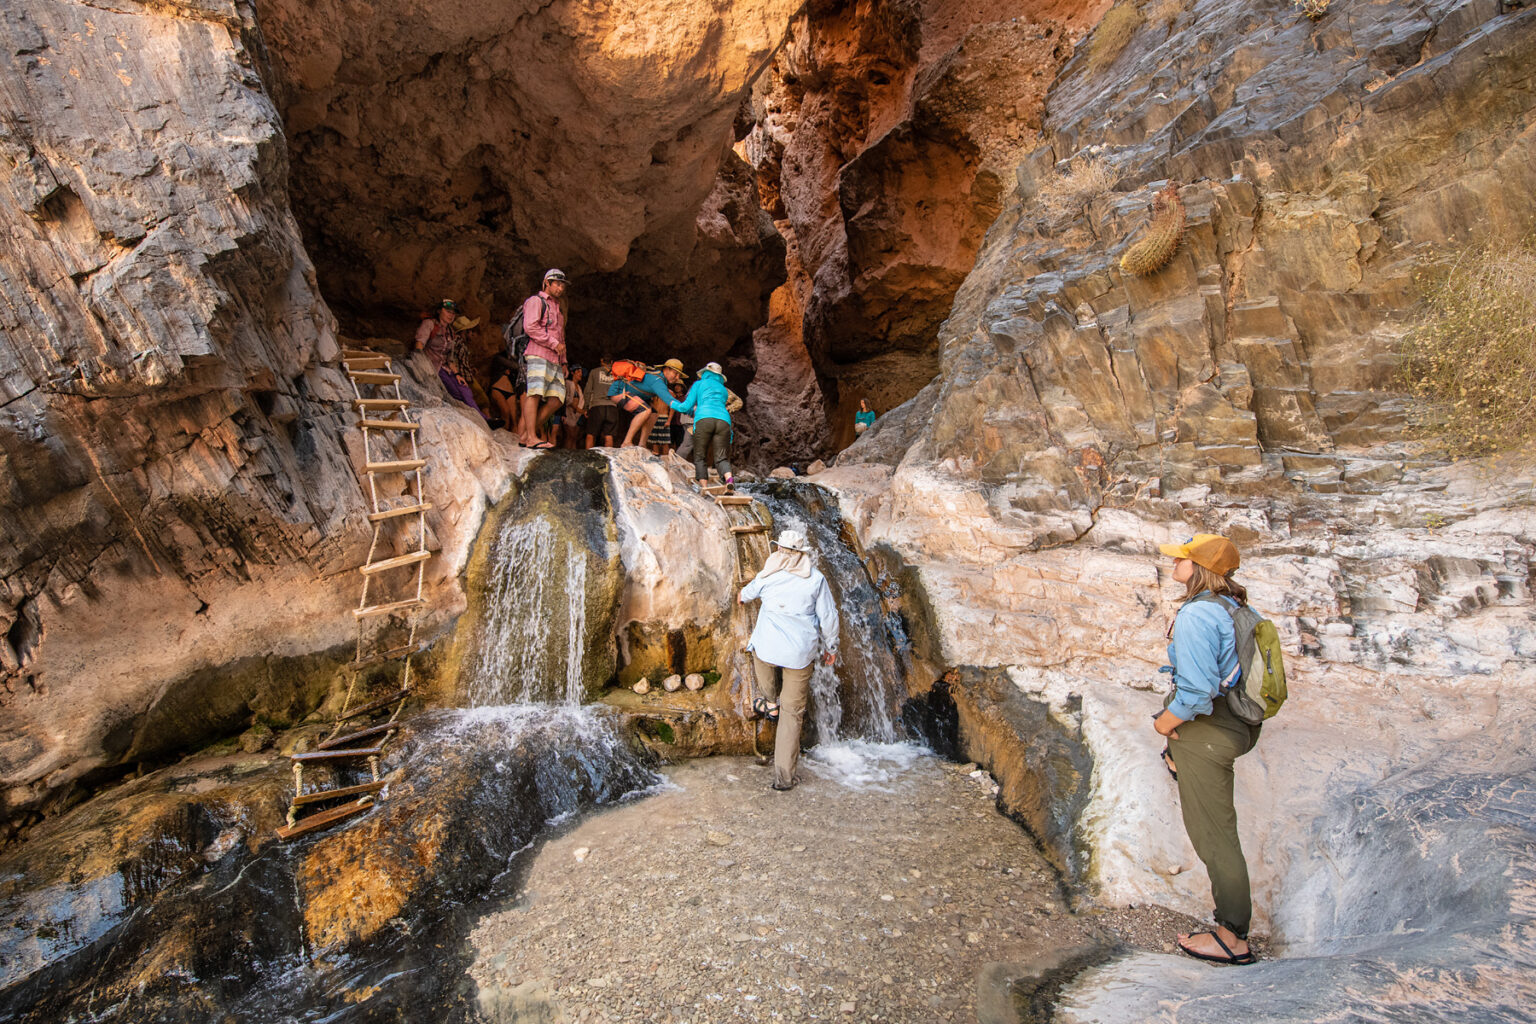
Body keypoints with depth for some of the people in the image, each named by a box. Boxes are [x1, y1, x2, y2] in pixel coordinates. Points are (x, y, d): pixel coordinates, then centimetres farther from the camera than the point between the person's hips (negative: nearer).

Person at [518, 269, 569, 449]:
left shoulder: (558, 307, 30)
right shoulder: (536, 301, 4)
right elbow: (530, 327, -11)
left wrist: (563, 361, 24)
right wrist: (554, 344, -11)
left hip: (555, 360, 8)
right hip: (538, 355, -8)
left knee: (556, 399, -4)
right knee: (534, 394, -18)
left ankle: (524, 434, -1)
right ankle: (532, 438, -25)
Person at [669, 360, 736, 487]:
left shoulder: (699, 384, 23)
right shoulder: (724, 390, 33)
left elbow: (686, 406, 19)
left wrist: (673, 404, 40)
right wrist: (694, 410, 53)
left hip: (704, 419, -3)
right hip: (724, 420, 3)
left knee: (700, 457, 5)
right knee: (721, 458, 0)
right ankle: (729, 478, -29)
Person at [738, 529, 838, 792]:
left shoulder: (768, 577, -2)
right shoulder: (816, 579, -3)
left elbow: (750, 591, 20)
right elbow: (828, 617, 2)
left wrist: (743, 597, 44)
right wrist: (830, 647, 16)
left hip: (767, 648, 0)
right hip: (800, 655, 1)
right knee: (792, 713, 10)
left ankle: (767, 700, 33)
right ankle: (784, 776, 11)